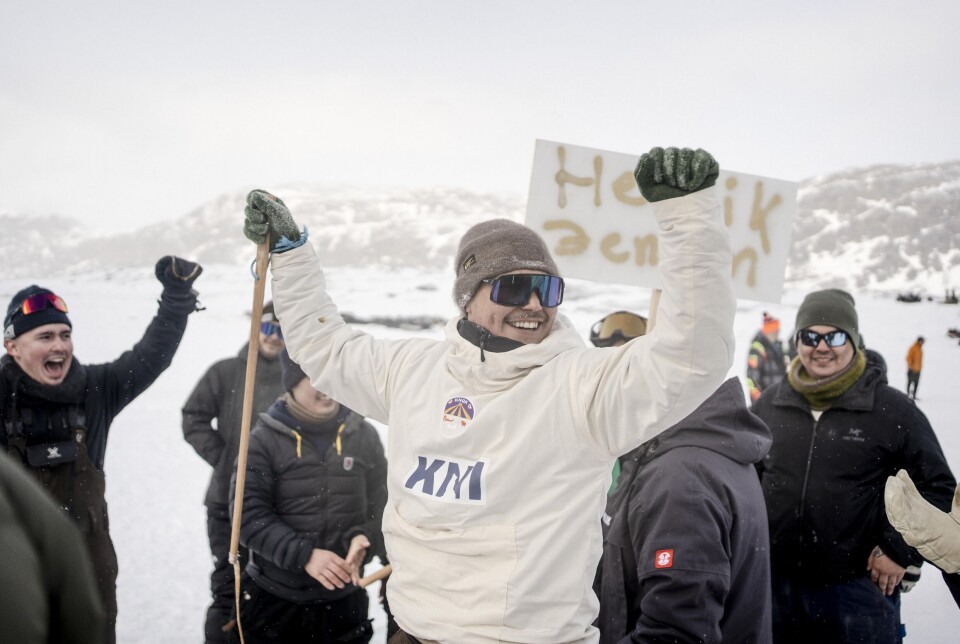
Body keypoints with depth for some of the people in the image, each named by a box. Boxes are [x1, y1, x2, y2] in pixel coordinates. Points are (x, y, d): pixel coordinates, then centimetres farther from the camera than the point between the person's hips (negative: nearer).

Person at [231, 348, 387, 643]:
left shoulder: (364, 435, 1)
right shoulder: (264, 439, -5)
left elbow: (382, 504, 4)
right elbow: (249, 516, -10)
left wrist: (364, 540, -17)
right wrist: (303, 554, -21)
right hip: (273, 600, -2)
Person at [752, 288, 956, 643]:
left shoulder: (893, 410, -7)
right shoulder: (769, 404, 3)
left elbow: (938, 488, 0)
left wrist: (901, 550, -6)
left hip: (859, 589, -3)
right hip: (775, 583, 3)